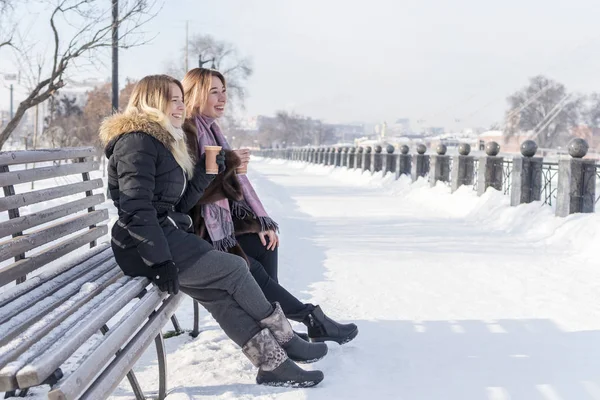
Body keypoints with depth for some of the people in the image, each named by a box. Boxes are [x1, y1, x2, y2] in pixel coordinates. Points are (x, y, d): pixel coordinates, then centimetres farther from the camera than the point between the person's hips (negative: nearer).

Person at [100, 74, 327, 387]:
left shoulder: (161, 141, 19)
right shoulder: (137, 141, -13)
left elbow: (179, 204, 15)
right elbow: (137, 208, -22)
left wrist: (206, 171, 5)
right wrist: (160, 260, -26)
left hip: (166, 235, 9)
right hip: (144, 248, -9)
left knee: (221, 292, -5)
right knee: (234, 267, -9)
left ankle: (271, 362, -7)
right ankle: (283, 338, 7)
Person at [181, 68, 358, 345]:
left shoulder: (211, 130, 14)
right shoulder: (185, 132, -13)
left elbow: (234, 181, 11)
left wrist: (262, 221, 2)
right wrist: (228, 163, -17)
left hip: (222, 220, 8)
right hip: (195, 227, -8)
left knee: (263, 245, -11)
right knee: (249, 268, -16)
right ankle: (310, 319, -7)